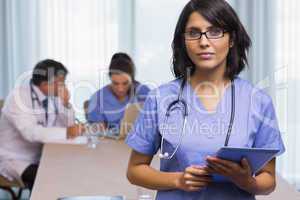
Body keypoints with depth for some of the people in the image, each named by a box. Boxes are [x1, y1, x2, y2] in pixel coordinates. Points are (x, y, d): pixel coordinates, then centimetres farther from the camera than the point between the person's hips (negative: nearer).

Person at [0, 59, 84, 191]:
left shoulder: (54, 96, -1)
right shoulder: (18, 97, -21)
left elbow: (67, 126, -2)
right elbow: (30, 132, -34)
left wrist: (65, 103, -16)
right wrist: (66, 133, -40)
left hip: (40, 156, 7)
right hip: (14, 159, -6)